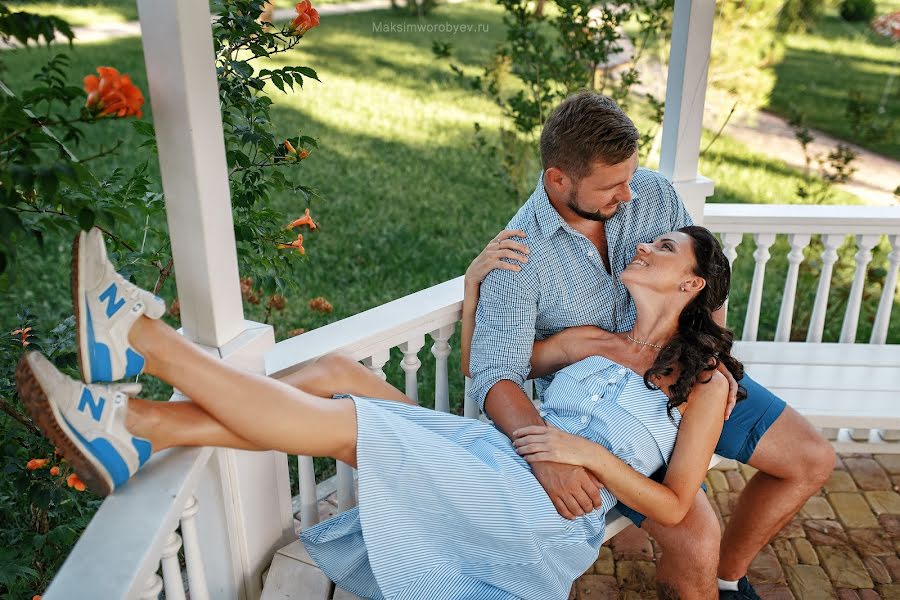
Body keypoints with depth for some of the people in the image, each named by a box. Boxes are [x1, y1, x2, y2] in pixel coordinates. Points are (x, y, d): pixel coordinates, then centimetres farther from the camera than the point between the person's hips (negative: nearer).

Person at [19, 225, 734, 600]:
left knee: (341, 420, -23)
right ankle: (127, 425, -16)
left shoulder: (705, 382, 4)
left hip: (550, 512, -6)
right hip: (493, 459, 6)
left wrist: (591, 453, -15)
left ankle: (145, 336, -14)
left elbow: (675, 506, -1)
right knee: (336, 373, -13)